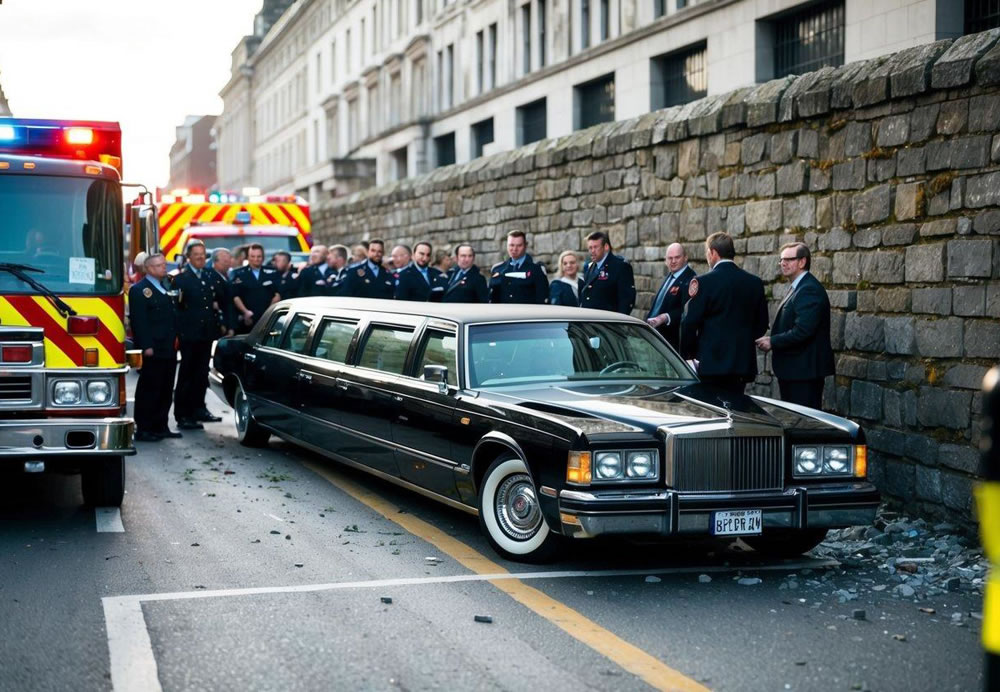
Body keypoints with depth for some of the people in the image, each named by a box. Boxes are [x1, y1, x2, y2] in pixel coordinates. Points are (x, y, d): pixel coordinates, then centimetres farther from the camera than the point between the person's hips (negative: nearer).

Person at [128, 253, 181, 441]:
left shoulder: (165, 289, 19)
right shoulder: (139, 290, -7)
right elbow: (139, 321, -14)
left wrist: (175, 338, 11)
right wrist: (146, 347, -20)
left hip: (168, 350, 8)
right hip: (152, 351, -8)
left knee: (165, 391, 11)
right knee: (148, 391, -4)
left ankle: (160, 427, 18)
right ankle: (143, 430, 0)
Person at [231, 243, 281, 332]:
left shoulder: (272, 273, 11)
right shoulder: (239, 274, 6)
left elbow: (277, 295, 10)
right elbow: (235, 296, 2)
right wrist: (245, 311, -10)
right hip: (248, 320, -1)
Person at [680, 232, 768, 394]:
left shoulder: (703, 282, -10)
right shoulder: (755, 283, 5)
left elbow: (690, 324, -9)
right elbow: (762, 324, 11)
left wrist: (687, 354, 3)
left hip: (711, 363, -5)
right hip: (743, 362, 5)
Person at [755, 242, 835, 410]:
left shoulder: (810, 289, -16)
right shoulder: (796, 288, 17)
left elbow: (802, 331, -24)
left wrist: (772, 342, -15)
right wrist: (772, 341, 5)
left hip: (805, 371, -10)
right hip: (792, 371, 10)